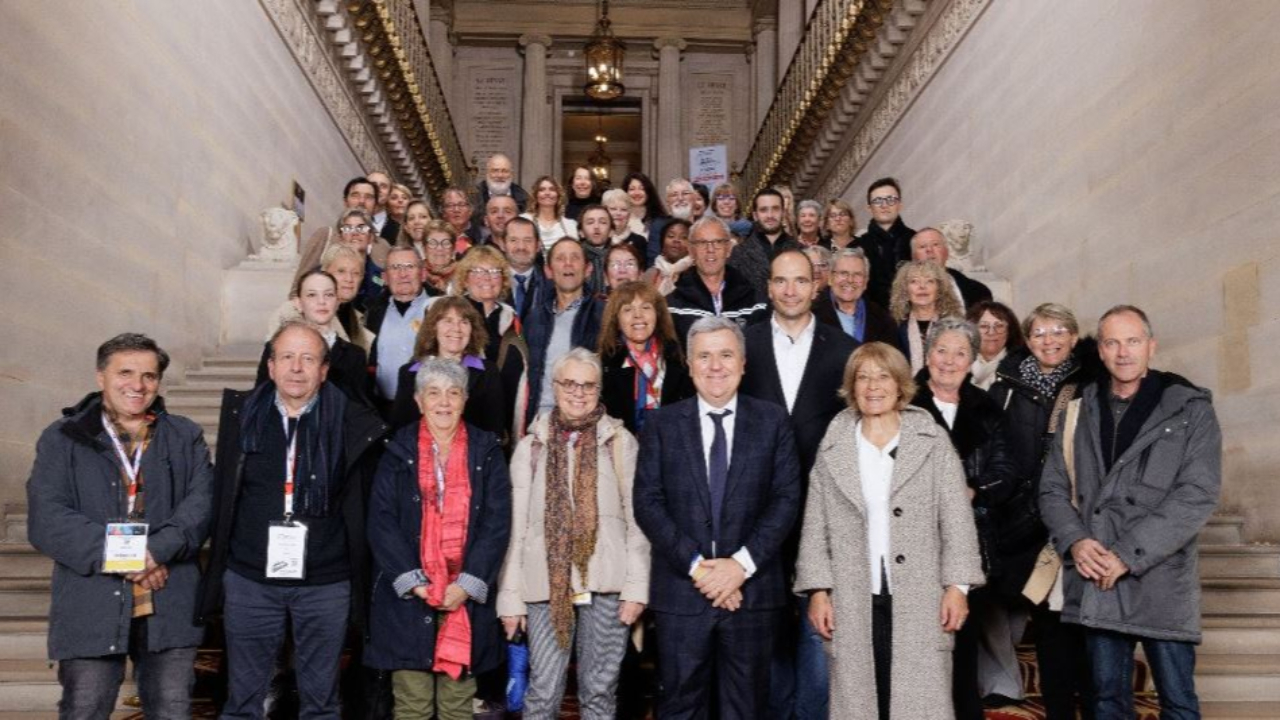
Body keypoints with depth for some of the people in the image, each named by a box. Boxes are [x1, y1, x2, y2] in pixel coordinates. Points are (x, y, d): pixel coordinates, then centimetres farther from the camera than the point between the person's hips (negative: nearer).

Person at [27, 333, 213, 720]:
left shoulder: (185, 437, 11)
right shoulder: (62, 439, 5)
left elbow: (203, 500, -3)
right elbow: (46, 519, -6)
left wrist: (158, 550, -20)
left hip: (170, 606, 2)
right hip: (91, 607, -1)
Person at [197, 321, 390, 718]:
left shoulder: (352, 422, -5)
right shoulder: (240, 413, 2)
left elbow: (365, 501, 2)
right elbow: (221, 495, 11)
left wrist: (358, 574, 0)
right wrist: (219, 567, 10)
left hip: (326, 583, -1)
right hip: (249, 580, 2)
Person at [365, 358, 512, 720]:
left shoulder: (487, 453, 5)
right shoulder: (398, 452, 4)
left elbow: (497, 524, -1)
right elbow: (381, 522, -2)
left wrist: (467, 585, -10)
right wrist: (414, 582, -11)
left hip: (468, 598, 1)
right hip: (408, 597, 0)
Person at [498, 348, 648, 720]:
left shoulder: (621, 442, 2)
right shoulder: (531, 447, 7)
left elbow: (637, 520, 0)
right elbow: (516, 525, 6)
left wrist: (636, 587, -6)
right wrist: (510, 596, 3)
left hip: (606, 584, -1)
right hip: (547, 586, 1)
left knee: (600, 689, 8)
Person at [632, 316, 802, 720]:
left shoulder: (772, 421, 5)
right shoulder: (662, 424, 4)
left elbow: (786, 498, -1)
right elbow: (647, 502, -2)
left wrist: (743, 563, -12)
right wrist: (695, 565, -12)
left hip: (752, 589, 0)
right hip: (681, 591, 0)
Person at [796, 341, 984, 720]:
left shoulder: (933, 441, 5)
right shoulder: (833, 448, 7)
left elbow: (957, 520, 2)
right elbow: (815, 527, 7)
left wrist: (957, 585, -5)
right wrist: (818, 590, 0)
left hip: (920, 602, -1)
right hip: (854, 604, 1)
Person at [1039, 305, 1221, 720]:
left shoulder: (1190, 408, 1)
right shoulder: (1080, 411, 12)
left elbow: (1198, 494, -9)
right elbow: (1053, 488, 11)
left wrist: (1129, 555, -15)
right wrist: (1074, 541, -9)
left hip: (1160, 581, -3)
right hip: (1096, 581, 3)